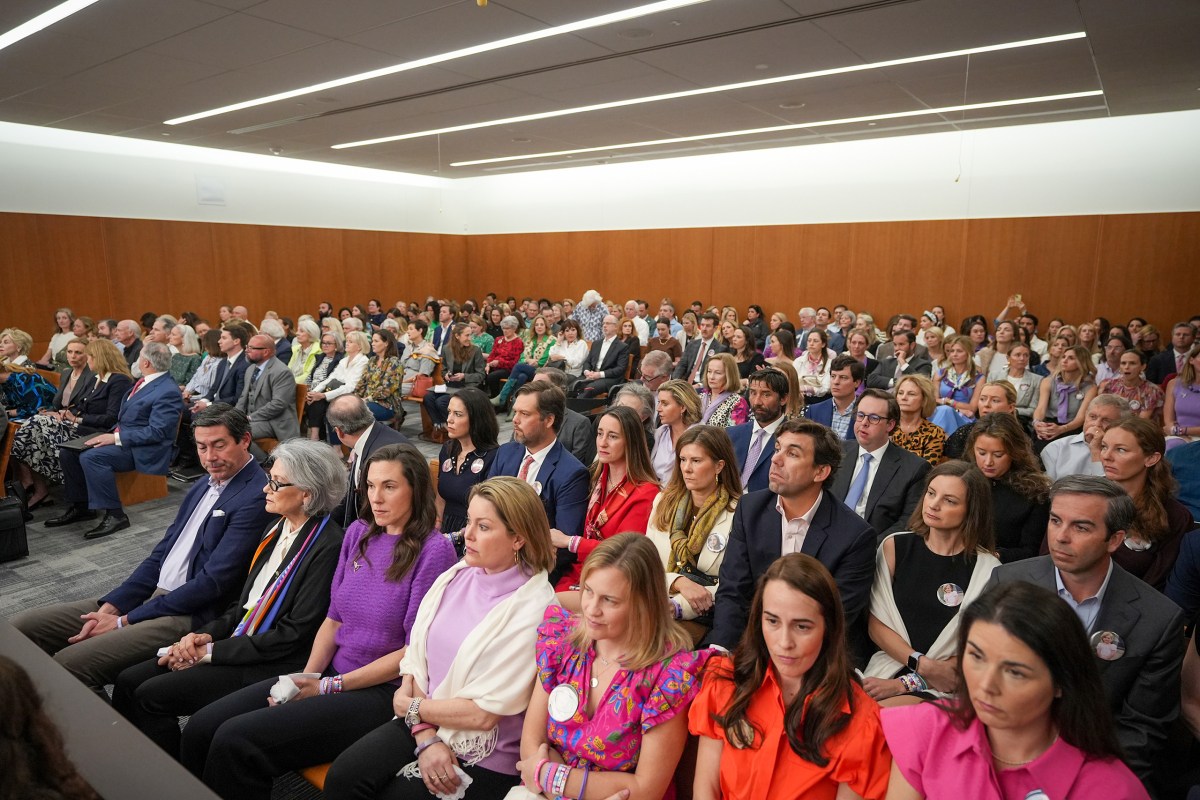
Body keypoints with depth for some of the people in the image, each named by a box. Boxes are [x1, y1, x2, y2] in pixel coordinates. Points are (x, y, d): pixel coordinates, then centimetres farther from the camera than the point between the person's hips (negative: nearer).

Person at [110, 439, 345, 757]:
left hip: (271, 666, -8)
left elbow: (293, 635, -19)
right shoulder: (277, 526, 8)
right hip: (238, 640, 9)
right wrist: (206, 635, -1)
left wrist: (211, 652, -13)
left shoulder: (327, 546, -21)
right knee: (129, 681, 1)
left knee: (151, 695, -12)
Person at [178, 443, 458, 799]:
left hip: (382, 691, -6)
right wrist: (307, 676, -6)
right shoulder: (358, 533, 7)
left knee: (236, 740, -18)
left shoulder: (434, 550, -15)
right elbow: (334, 618, 11)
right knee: (201, 727, -6)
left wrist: (327, 687, -13)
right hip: (331, 674, 7)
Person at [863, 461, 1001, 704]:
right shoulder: (895, 547, 4)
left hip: (942, 686, -3)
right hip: (888, 666, 3)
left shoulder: (987, 570, -4)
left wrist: (907, 684, -10)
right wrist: (925, 665, -11)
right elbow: (876, 623, 4)